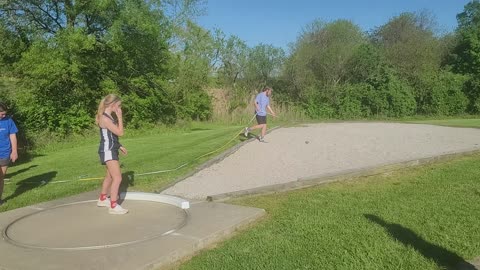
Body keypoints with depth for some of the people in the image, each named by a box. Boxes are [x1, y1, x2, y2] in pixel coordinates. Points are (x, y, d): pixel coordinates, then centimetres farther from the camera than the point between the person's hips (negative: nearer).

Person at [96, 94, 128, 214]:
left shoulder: (109, 117, 11)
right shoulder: (104, 118, -19)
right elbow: (120, 133, -22)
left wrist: (119, 146, 15)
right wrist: (120, 117, -17)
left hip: (112, 150, 10)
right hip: (107, 151, -10)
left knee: (110, 176, 22)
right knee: (117, 178, -12)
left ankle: (102, 199, 38)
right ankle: (113, 206, -7)